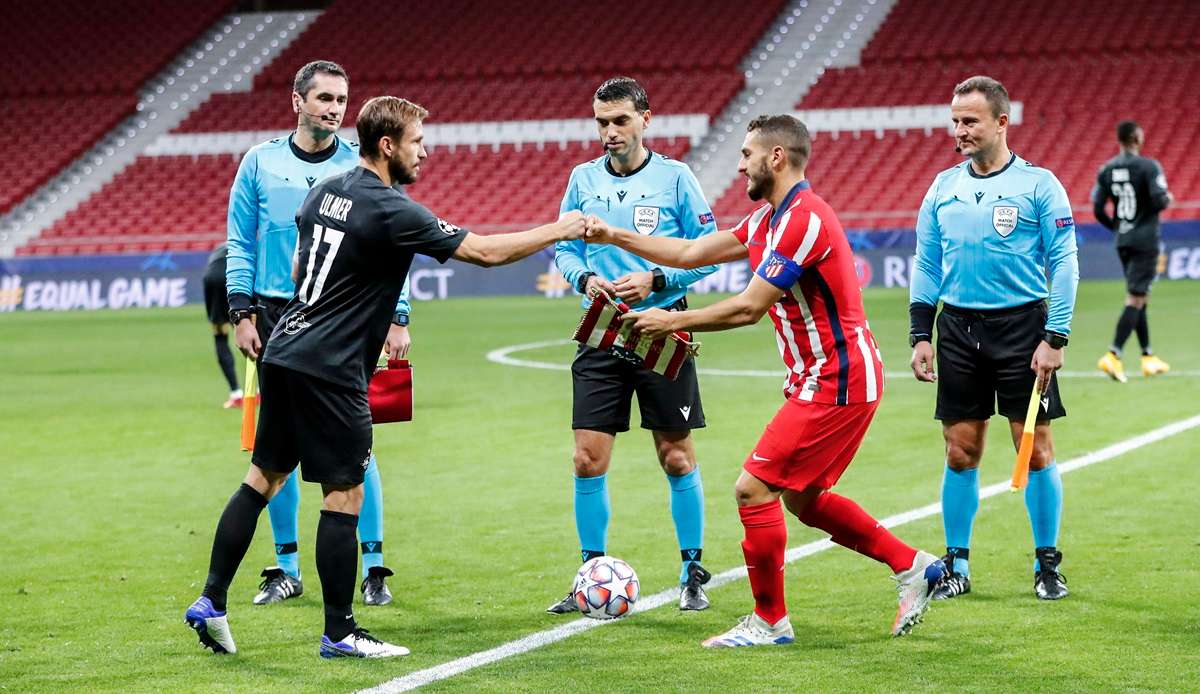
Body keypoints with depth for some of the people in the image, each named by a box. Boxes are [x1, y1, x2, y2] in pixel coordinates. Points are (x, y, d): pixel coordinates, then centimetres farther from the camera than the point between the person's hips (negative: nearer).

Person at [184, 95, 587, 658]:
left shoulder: (325, 191, 10)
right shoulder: (391, 211, -14)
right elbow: (485, 251, -13)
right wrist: (558, 231, -2)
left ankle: (211, 601, 13)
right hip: (330, 371, -8)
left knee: (263, 478, 13)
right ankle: (339, 633, 4)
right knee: (344, 495, -1)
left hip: (285, 352, 8)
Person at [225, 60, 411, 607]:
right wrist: (242, 312, 0)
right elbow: (240, 244, 8)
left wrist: (397, 319, -4)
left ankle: (373, 566, 4)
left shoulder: (362, 167, 2)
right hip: (276, 319, 2)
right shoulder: (261, 162, 5)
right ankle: (286, 567, 14)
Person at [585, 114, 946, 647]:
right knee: (803, 499, 17)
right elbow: (692, 253, 18)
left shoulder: (804, 219, -19)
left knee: (754, 487, -8)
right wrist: (613, 236, 15)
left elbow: (748, 308, -20)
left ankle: (769, 622, 2)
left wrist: (671, 321, -11)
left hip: (836, 381, -11)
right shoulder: (770, 219, 13)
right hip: (823, 378, 11)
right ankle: (913, 567, 23)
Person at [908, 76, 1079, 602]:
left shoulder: (1038, 184, -4)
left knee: (1035, 449, -2)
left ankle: (1047, 564, 10)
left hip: (1021, 323, -3)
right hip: (958, 327, 4)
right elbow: (926, 266, 14)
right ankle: (956, 565, 13)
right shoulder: (943, 188, 9)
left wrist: (1055, 338, -11)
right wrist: (919, 335, 6)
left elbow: (1064, 263, -5)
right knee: (960, 453, 4)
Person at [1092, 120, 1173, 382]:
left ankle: (1148, 357, 20)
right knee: (1135, 299, -6)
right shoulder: (1148, 166, -12)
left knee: (1138, 298, 15)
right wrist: (1168, 199, 5)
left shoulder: (1107, 170, 4)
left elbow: (1097, 209, 4)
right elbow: (1160, 201, -19)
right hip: (1145, 240, -6)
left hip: (1123, 241, 6)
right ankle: (1113, 355, -17)